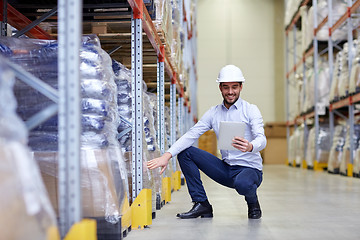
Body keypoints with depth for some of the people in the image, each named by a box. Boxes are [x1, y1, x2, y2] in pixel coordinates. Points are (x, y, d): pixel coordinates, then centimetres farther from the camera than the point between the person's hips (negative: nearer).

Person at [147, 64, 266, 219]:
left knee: (242, 184, -40)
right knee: (185, 152, -8)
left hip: (250, 168, -5)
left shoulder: (250, 110, -6)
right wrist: (167, 155, -18)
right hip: (225, 170, 5)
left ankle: (253, 204, -1)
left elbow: (261, 139, -19)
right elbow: (191, 135, -3)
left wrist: (250, 147, -46)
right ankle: (201, 204, -4)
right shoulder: (213, 113, 7)